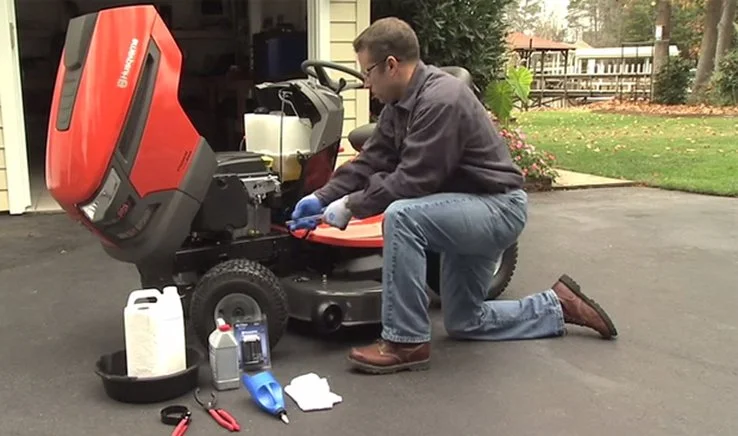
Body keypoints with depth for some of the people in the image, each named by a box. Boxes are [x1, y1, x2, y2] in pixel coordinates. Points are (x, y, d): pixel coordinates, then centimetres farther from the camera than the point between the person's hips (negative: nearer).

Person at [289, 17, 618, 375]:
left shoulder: (441, 100, -27)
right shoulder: (401, 103, 2)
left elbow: (413, 180, -29)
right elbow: (371, 160, 3)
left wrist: (351, 207, -22)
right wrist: (323, 197, -5)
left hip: (497, 208, -10)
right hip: (470, 209, 10)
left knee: (401, 215, -34)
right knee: (464, 323, 16)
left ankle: (407, 342, -21)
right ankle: (558, 306, 29)